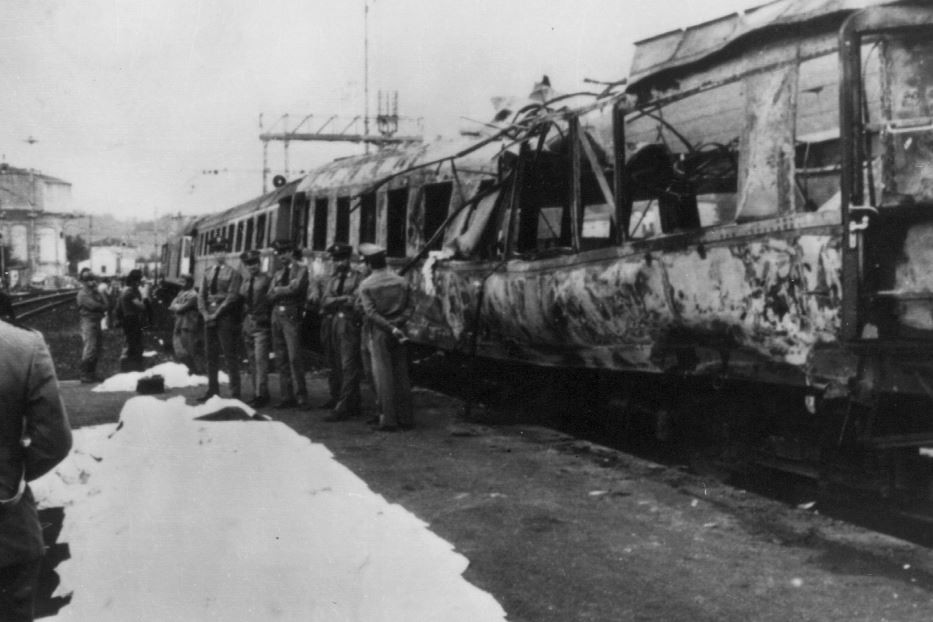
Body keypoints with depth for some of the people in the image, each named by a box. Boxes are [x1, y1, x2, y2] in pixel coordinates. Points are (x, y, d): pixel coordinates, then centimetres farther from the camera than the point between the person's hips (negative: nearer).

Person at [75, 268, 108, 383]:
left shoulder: (96, 292, 18)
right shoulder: (83, 293, -7)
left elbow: (106, 304, 8)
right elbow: (93, 305, -17)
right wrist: (103, 308, -1)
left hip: (97, 322, 8)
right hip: (88, 322, -8)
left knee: (97, 348, 10)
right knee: (89, 348, -11)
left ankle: (92, 374, 16)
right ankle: (85, 375, -7)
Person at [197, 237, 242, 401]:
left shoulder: (233, 274, -2)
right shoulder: (207, 273, 13)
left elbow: (232, 296, -10)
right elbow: (202, 295, 10)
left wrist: (217, 313, -14)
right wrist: (205, 313, -5)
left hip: (226, 318, -5)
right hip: (209, 318, 5)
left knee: (230, 356, -5)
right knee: (211, 355, 8)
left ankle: (235, 393, -2)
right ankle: (212, 390, 15)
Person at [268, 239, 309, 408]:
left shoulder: (301, 269, 2)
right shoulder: (278, 273, 20)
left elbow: (295, 288, -13)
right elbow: (270, 296, 10)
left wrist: (278, 290, 1)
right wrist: (286, 290, -4)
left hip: (291, 316, -6)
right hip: (277, 315, 6)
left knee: (294, 357, -11)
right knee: (280, 359, 4)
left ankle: (301, 396, -8)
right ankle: (287, 396, 7)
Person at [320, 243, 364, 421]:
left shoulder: (357, 278, 1)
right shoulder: (331, 280, 18)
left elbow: (356, 301, -10)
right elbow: (325, 302, 4)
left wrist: (334, 302, -7)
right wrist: (344, 298, -10)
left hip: (350, 324, -6)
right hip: (334, 325, 6)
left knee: (348, 366, -10)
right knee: (336, 367, 7)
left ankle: (343, 407, -12)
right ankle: (352, 406, 15)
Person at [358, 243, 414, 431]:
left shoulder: (366, 285, -6)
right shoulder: (401, 281, 3)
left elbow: (371, 313, -12)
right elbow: (409, 308, -1)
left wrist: (391, 329, -12)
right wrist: (396, 325, -6)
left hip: (380, 331, -3)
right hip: (399, 329, 3)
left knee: (383, 375, 0)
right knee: (402, 374, 9)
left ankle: (388, 419, -1)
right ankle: (406, 418, 11)